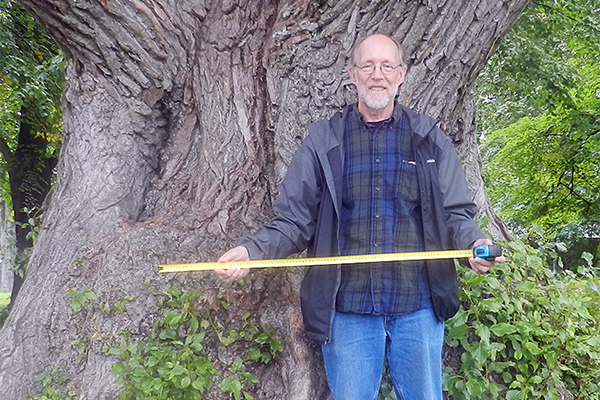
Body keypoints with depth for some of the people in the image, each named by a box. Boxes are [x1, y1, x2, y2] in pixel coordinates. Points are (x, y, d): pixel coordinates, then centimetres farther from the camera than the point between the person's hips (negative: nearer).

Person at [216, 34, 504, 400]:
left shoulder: (429, 139, 6)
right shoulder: (323, 141, 4)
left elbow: (455, 214, 7)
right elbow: (295, 220, 2)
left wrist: (474, 243, -15)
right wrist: (251, 250, -14)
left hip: (418, 309, 1)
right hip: (347, 311, 0)